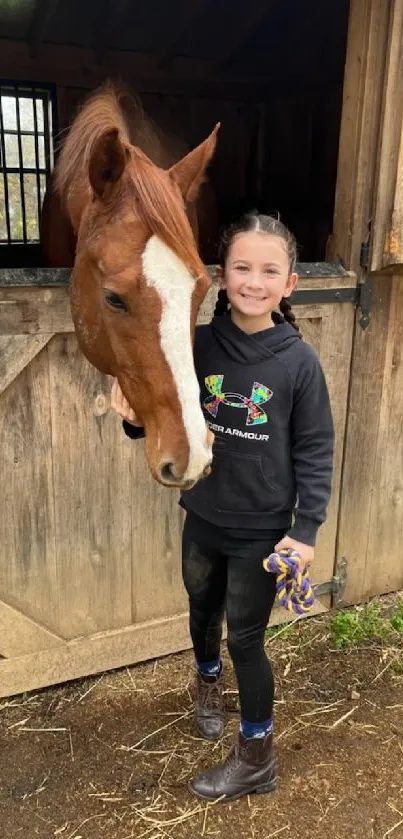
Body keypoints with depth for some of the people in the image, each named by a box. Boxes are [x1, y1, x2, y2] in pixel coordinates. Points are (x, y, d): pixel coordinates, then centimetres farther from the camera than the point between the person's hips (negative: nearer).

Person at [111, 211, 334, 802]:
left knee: (245, 639, 9)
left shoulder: (299, 361, -15)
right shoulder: (199, 345, -10)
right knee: (202, 611, 25)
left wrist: (306, 528, -12)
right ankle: (209, 682, 58)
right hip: (202, 519, 4)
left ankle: (256, 757, 33)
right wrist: (138, 416, -21)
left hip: (262, 531, -3)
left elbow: (315, 449, -9)